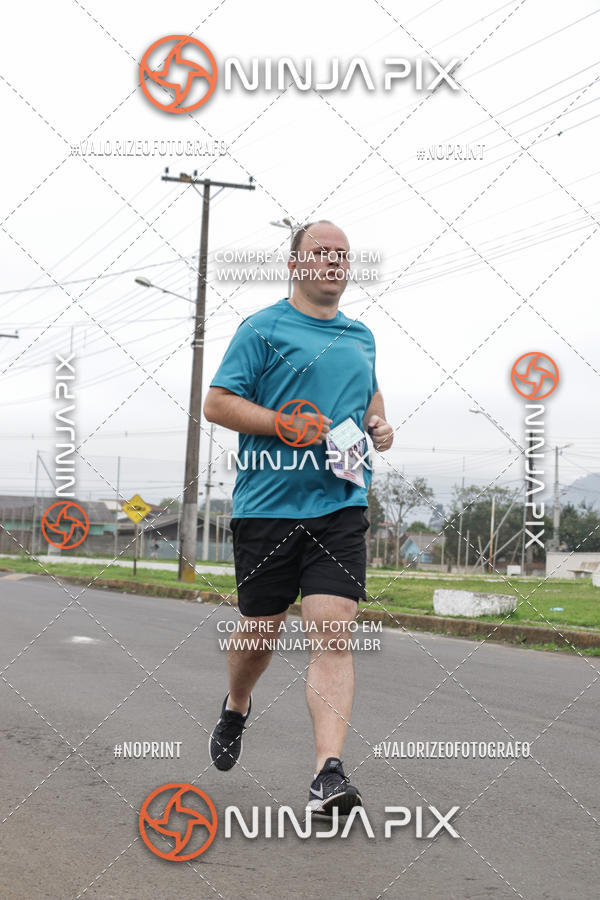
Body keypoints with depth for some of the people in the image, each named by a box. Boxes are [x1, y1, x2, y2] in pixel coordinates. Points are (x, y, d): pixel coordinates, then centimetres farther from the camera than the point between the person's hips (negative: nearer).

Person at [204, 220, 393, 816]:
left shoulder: (361, 336, 18)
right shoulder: (263, 329, 0)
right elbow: (216, 403, -5)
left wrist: (379, 423, 12)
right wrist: (287, 425, -17)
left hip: (341, 505, 3)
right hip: (268, 504, -3)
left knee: (333, 637, -11)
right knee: (261, 631, 10)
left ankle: (328, 775, -16)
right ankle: (236, 708, 43)